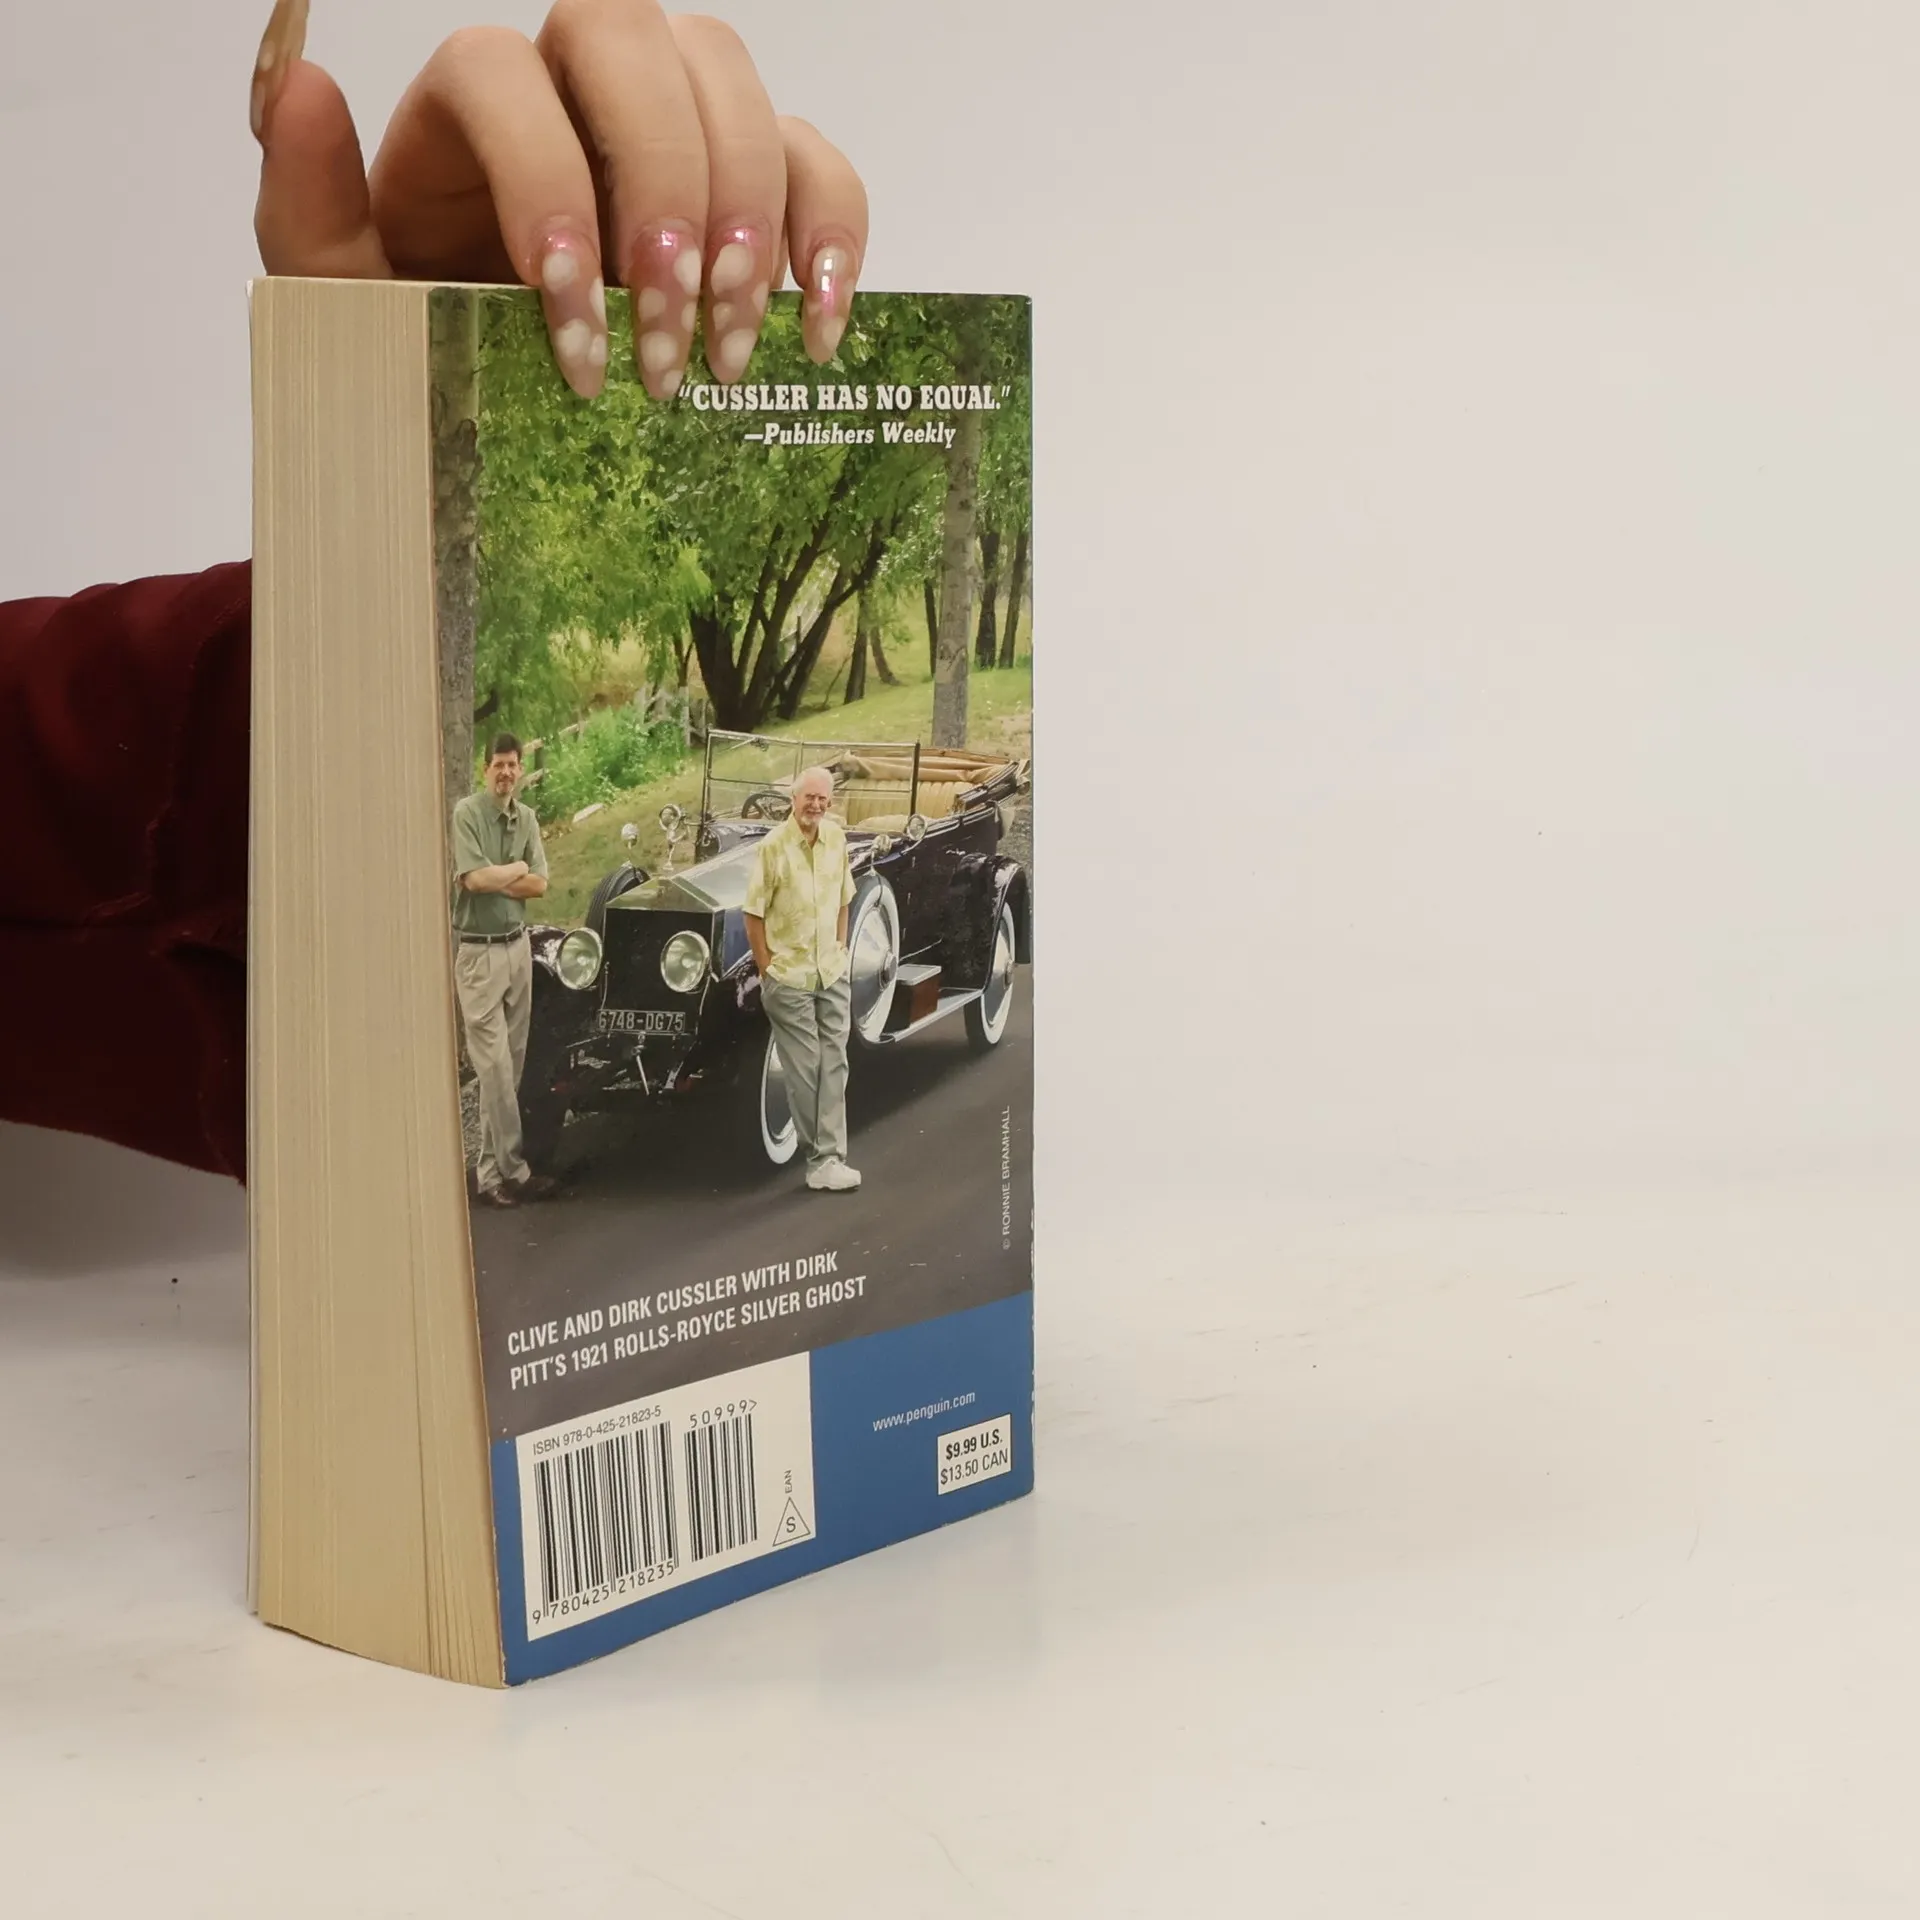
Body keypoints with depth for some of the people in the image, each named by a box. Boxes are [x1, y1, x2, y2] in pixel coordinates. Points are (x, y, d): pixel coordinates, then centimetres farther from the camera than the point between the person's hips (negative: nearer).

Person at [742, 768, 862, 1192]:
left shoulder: (836, 837, 4)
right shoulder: (774, 845, -13)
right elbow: (753, 912, -10)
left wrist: (840, 949, 11)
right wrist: (767, 971, -9)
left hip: (833, 972, 6)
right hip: (790, 977, -5)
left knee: (833, 1065, 4)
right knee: (804, 1070, -1)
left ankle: (828, 1159, 7)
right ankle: (822, 1157, 9)